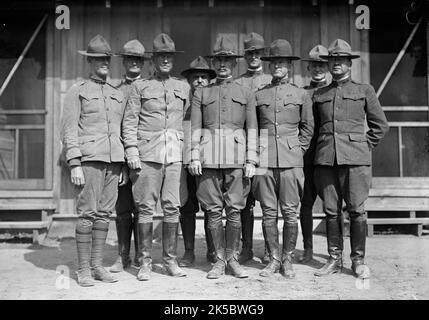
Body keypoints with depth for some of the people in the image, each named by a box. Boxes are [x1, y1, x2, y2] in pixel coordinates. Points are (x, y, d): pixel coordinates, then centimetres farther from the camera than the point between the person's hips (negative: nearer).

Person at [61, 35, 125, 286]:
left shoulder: (118, 95, 18)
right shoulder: (77, 92, 3)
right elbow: (69, 131, -3)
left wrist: (122, 166, 13)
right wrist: (75, 164, -11)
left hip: (114, 161, 5)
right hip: (90, 159, -5)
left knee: (105, 213, 6)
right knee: (87, 214, -5)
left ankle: (98, 265, 15)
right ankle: (83, 270, 3)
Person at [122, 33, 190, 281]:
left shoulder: (183, 88, 16)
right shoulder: (140, 86, 7)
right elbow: (130, 121, 3)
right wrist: (131, 149, -8)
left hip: (175, 154, 2)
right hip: (148, 154, -2)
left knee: (173, 207, 2)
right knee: (146, 208, -1)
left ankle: (171, 260, 13)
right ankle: (145, 262, 7)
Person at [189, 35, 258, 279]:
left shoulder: (246, 94, 13)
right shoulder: (201, 94, 14)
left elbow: (252, 129, 8)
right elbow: (195, 128, 9)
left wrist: (251, 160, -1)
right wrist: (195, 156, -2)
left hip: (236, 157, 0)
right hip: (209, 158, 1)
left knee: (234, 211, -1)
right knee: (214, 211, 2)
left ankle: (233, 258, 13)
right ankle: (220, 259, 13)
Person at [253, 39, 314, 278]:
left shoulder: (301, 95, 8)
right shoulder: (258, 95, 10)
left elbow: (308, 127, 13)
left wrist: (299, 149, 5)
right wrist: (256, 151, 6)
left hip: (291, 160, -1)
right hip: (264, 159, 1)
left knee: (290, 213, 1)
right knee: (269, 212, 4)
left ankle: (288, 260, 13)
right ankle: (274, 259, 16)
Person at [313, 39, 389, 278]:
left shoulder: (365, 90, 9)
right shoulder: (319, 95, 15)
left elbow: (381, 125, 10)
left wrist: (364, 147, 4)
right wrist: (321, 149, 11)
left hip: (355, 158, -2)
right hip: (326, 158, 2)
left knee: (357, 210, -2)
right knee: (331, 211, 4)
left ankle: (359, 261, 10)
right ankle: (335, 259, 14)